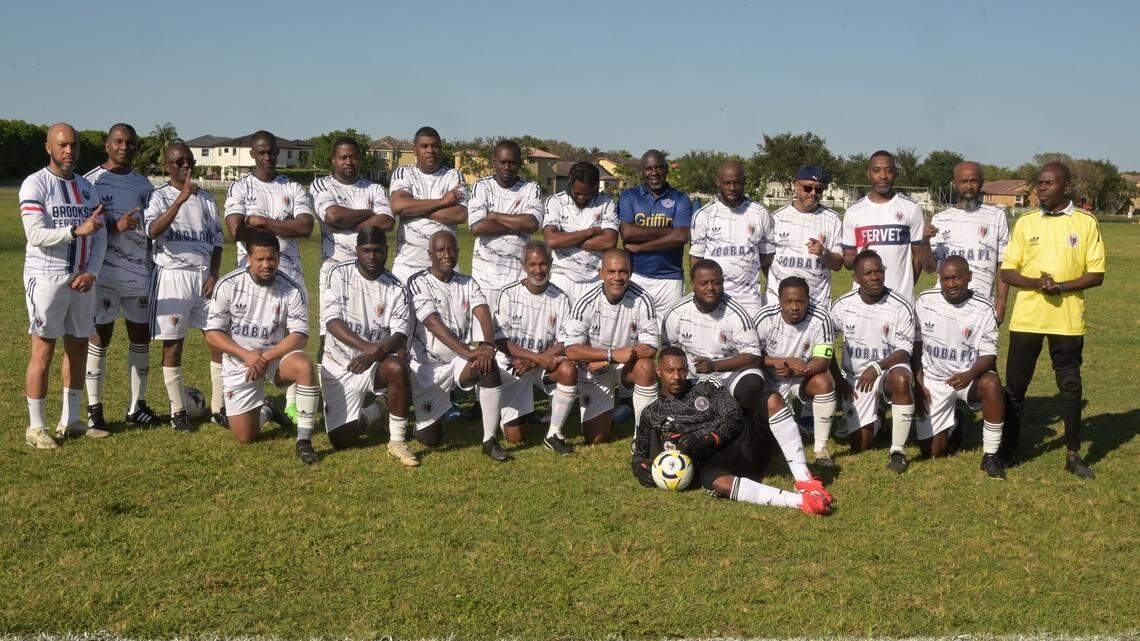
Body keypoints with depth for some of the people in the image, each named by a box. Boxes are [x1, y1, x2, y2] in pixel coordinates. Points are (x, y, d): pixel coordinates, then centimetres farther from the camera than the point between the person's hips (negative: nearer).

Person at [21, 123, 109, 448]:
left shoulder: (86, 187, 12)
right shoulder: (35, 184, -6)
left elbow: (100, 237, 9)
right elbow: (35, 235, -18)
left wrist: (91, 272, -6)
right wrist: (76, 230, -31)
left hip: (82, 279, 6)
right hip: (46, 277, -6)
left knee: (78, 347, 10)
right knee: (43, 351, -3)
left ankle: (70, 420, 21)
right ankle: (35, 427, 6)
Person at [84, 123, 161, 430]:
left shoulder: (143, 184, 13)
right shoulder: (92, 181, -3)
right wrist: (116, 226, -22)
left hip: (141, 274, 5)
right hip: (104, 274, -5)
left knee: (141, 338, 7)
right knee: (100, 338, 0)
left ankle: (137, 406, 17)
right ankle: (94, 407, 9)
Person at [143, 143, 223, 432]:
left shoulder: (206, 197, 12)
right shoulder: (160, 196, -2)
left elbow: (217, 240, 12)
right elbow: (152, 231, -21)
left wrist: (214, 275, -2)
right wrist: (181, 198, -28)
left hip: (205, 274, 4)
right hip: (173, 274, -4)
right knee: (173, 345, 1)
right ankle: (179, 411, 12)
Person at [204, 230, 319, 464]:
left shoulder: (292, 289, -11)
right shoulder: (228, 285, -11)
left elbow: (299, 337, -12)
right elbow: (212, 333, -9)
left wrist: (265, 357, -25)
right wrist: (247, 355, -22)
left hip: (277, 355, 0)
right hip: (238, 361, 0)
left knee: (304, 365, -35)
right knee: (244, 436, -3)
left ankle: (304, 440, -25)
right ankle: (267, 411, 34)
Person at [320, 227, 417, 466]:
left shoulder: (396, 290, -4)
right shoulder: (339, 275, -5)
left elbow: (400, 336, -13)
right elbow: (331, 320, -16)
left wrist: (373, 355, -34)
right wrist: (365, 346, -31)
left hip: (376, 363, 0)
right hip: (338, 365, 0)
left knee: (397, 367, -37)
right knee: (341, 439, -9)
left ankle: (397, 441, -20)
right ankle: (376, 410, 24)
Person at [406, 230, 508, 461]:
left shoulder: (467, 284, 6)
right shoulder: (418, 283, -9)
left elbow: (484, 314, -11)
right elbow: (434, 324, -22)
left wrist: (487, 345, -33)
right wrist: (468, 352, -34)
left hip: (460, 361, 3)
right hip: (428, 365, -3)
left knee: (490, 366, -32)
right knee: (430, 438, -5)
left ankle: (490, 441, -22)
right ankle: (428, 416, 34)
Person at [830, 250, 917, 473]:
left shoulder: (900, 307, -12)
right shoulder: (843, 305, -5)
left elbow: (904, 352, -12)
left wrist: (876, 367, -28)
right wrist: (837, 378, 2)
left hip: (889, 368, -2)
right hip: (854, 377, 2)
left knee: (900, 378, -40)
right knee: (859, 444, -5)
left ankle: (897, 450, -26)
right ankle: (873, 419, 34)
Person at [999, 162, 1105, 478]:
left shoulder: (1086, 223, 1)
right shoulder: (1025, 223, 6)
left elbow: (1096, 275, -1)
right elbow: (1007, 272, 4)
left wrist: (1061, 286, -17)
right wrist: (1036, 283, -15)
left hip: (1068, 319, -1)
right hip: (1026, 318, 1)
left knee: (1071, 387, 6)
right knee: (1015, 386, 6)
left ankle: (1073, 454, 18)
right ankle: (1007, 449, 18)